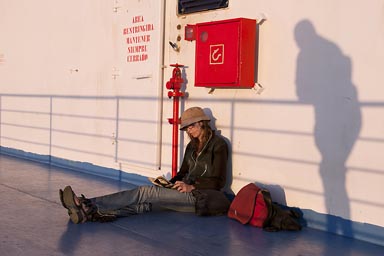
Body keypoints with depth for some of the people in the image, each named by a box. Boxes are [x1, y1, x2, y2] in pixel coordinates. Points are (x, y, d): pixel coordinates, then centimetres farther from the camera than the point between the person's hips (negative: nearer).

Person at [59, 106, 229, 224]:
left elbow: (218, 182, -9)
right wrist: (169, 184, 3)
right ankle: (90, 213, -39)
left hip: (201, 196, -7)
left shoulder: (218, 145, -5)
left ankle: (89, 205, -30)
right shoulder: (192, 146, 19)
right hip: (186, 193, 7)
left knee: (145, 192, -23)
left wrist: (191, 186, -18)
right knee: (144, 204, -21)